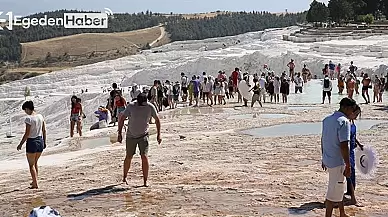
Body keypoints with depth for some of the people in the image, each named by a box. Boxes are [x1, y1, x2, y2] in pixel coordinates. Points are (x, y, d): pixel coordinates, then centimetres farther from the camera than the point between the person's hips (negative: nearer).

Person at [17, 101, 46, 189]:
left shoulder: (29, 118, -17)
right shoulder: (40, 116, 3)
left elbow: (27, 134, -17)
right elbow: (44, 130, 8)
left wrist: (21, 144, -7)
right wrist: (44, 142, 18)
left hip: (32, 142, -7)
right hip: (40, 140, 7)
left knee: (31, 164, 5)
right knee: (35, 162, 22)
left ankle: (35, 184, 4)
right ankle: (35, 181, 31)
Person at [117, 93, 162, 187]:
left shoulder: (150, 107, -12)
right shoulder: (131, 106, -15)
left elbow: (157, 119, 2)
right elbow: (122, 118, -5)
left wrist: (158, 134, 1)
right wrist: (119, 133, -6)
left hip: (143, 136, 0)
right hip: (131, 136, 0)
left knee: (144, 157, -12)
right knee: (128, 157, 11)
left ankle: (145, 181, -3)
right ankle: (124, 177, 34)